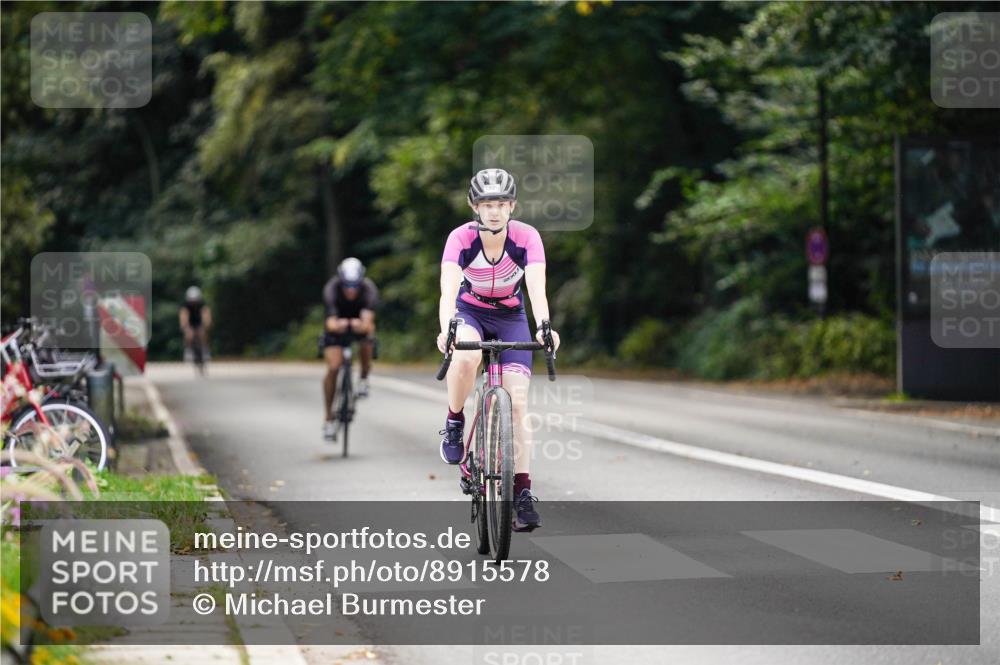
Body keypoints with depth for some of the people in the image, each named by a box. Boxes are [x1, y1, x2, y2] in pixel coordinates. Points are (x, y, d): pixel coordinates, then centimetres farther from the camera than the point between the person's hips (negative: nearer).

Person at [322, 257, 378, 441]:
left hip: (359, 323, 2)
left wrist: (363, 325, -69)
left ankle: (364, 379, -7)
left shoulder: (369, 289, -31)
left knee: (368, 331, -32)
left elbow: (368, 319, -46)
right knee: (333, 368, -18)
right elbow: (331, 321, -43)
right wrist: (335, 325, -67)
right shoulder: (332, 289, -31)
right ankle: (328, 419, -6)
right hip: (338, 326, -1)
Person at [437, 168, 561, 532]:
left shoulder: (526, 237, -23)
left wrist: (543, 327, -53)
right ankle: (454, 424, -11)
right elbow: (448, 289, -36)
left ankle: (522, 493, -6)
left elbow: (537, 288, -34)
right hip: (470, 312, -1)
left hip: (511, 317, 1)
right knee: (466, 357, -37)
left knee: (517, 403, -12)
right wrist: (446, 329, -55)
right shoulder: (461, 238, -24)